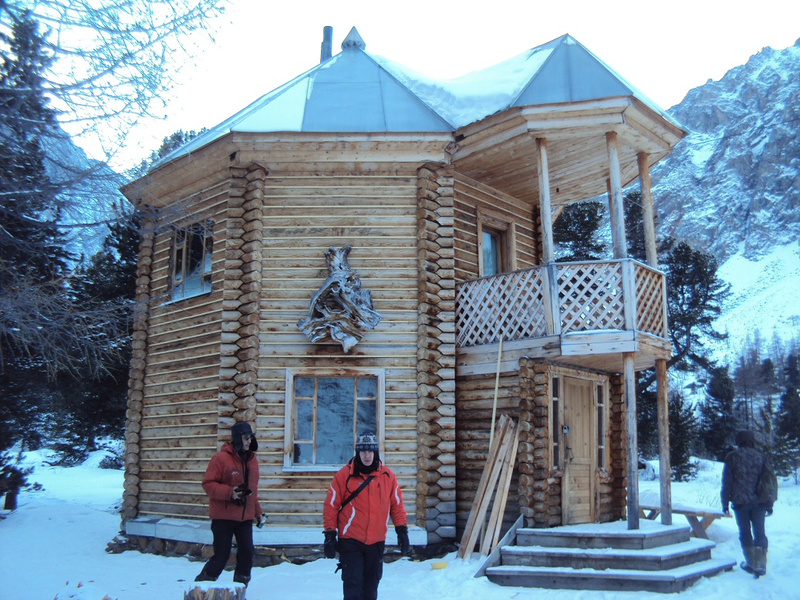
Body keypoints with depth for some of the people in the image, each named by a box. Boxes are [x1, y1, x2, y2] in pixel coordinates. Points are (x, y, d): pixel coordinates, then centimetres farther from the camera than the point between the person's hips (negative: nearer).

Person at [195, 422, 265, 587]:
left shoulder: (252, 460, 9)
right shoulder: (221, 458, -12)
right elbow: (208, 484, -13)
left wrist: (258, 512, 18)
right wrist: (229, 492, -24)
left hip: (245, 517, 6)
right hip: (223, 517, -6)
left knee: (247, 553, 2)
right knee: (221, 556, 0)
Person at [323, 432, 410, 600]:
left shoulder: (388, 476, 2)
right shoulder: (344, 475, -7)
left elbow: (397, 505, 10)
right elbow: (331, 506, -3)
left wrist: (402, 530, 5)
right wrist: (330, 535, -5)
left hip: (377, 542, 3)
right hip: (350, 542, -3)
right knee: (353, 586, -7)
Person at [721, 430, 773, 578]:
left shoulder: (732, 458, -1)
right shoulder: (761, 457, 6)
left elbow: (726, 483, -2)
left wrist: (725, 504, 3)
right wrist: (769, 505, 13)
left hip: (740, 502, -2)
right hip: (759, 502, 2)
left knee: (745, 533, 10)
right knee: (760, 532, 5)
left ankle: (751, 563, 14)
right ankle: (760, 564, -2)